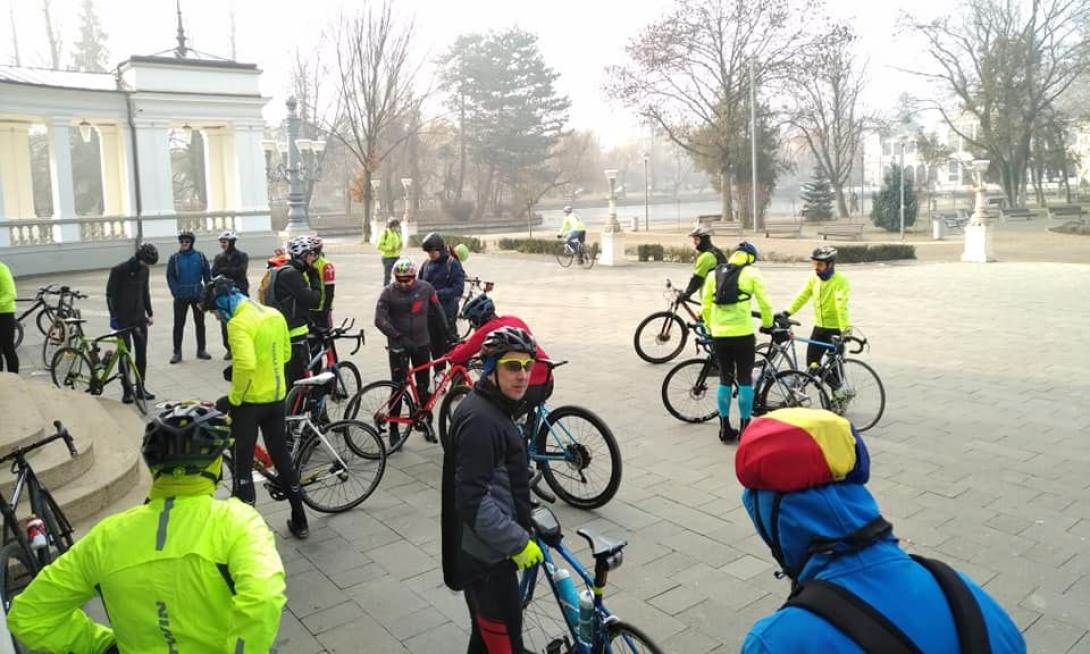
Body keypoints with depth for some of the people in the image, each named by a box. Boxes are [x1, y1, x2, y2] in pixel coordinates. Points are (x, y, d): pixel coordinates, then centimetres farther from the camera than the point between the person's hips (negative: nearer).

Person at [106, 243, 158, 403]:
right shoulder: (119, 270, -13)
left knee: (142, 352, 6)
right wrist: (114, 316, -14)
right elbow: (110, 295, -10)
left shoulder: (143, 270, 5)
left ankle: (141, 387, 16)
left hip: (139, 317, 6)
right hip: (123, 319, -6)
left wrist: (149, 313, 15)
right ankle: (127, 390, 4)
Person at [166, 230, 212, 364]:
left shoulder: (200, 256, -2)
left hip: (198, 295, 1)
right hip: (181, 296, -1)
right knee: (178, 324, 3)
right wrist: (176, 292, -13)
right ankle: (177, 352, 11)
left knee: (200, 323, 10)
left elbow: (207, 274, 1)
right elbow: (170, 277, -2)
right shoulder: (174, 258, -2)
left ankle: (201, 350, 22)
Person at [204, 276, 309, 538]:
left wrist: (233, 398, -17)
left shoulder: (238, 323, -19)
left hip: (250, 401, -7)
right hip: (277, 396, 7)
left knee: (242, 462, 6)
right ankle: (299, 521, 26)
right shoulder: (275, 314, 6)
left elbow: (245, 365, -29)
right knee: (282, 455, 18)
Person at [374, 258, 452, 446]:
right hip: (398, 346, -2)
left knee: (423, 386, 7)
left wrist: (447, 333, 11)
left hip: (421, 344, 2)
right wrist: (399, 337, -28)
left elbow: (437, 311, 8)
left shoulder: (425, 288, -4)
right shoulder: (388, 293, -10)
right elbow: (380, 320, -19)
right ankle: (393, 428, 13)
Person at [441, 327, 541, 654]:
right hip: (488, 556, -10)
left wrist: (520, 527, 24)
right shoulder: (480, 419, -24)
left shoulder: (495, 409, 9)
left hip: (490, 550, 10)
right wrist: (518, 542, -21)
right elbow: (473, 500, -27)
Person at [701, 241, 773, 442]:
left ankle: (725, 428, 16)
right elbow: (764, 303, -2)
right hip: (743, 334, -4)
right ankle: (744, 428, 10)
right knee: (745, 380, 7)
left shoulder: (714, 274, 11)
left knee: (725, 380, 13)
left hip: (719, 335, 4)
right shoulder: (751, 272, 1)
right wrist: (767, 324, 14)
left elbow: (705, 306, 10)